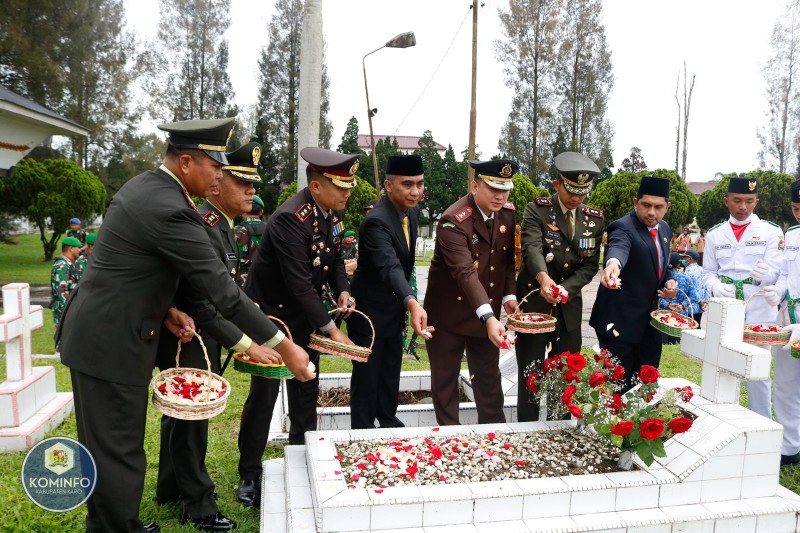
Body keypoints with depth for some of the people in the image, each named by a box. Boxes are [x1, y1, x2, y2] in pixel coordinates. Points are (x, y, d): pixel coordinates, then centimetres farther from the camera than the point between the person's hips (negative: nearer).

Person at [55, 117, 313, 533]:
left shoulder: (144, 185, 7)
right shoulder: (170, 209, -24)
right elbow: (222, 291, -24)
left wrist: (164, 309, 3)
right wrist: (285, 348, -18)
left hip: (93, 332, 10)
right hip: (111, 342, -10)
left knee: (105, 444, 22)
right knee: (119, 450, 3)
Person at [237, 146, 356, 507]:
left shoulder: (335, 210, -4)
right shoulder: (290, 218, -28)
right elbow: (300, 283, -30)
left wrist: (341, 289, -6)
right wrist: (332, 329, -26)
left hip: (304, 315, 7)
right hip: (271, 312, -7)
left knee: (306, 392, 13)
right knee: (263, 395, 1)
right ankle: (249, 474, 18)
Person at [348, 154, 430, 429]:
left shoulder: (413, 211, -2)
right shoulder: (376, 221, -29)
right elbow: (389, 266, -44)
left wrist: (406, 302, 13)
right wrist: (412, 303, -59)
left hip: (395, 308, 8)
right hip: (370, 311, -8)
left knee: (391, 372, 21)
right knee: (367, 374, 5)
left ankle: (388, 421, 38)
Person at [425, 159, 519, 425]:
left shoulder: (507, 213, -2)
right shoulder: (453, 221, -23)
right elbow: (465, 272, -34)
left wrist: (509, 296, -6)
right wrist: (488, 317, -43)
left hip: (488, 312, 5)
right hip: (449, 311, -5)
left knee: (489, 376, 16)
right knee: (445, 379, 9)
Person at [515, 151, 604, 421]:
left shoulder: (595, 220, 6)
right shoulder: (536, 210, -7)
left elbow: (591, 265, 2)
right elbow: (532, 247, -24)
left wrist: (565, 288, -17)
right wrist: (543, 277, -45)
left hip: (569, 307, 4)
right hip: (534, 303, -3)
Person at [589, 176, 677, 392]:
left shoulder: (664, 229, 10)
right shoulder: (623, 227, -16)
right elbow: (618, 247, -40)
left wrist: (669, 281, 0)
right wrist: (613, 263, -63)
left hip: (649, 321, 8)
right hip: (619, 321, -8)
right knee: (619, 386, -2)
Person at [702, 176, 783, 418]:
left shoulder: (771, 232, 0)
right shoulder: (715, 234, 7)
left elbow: (774, 272, -7)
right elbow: (708, 272, 9)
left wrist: (762, 274, -31)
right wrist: (716, 286, -14)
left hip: (759, 314, -2)